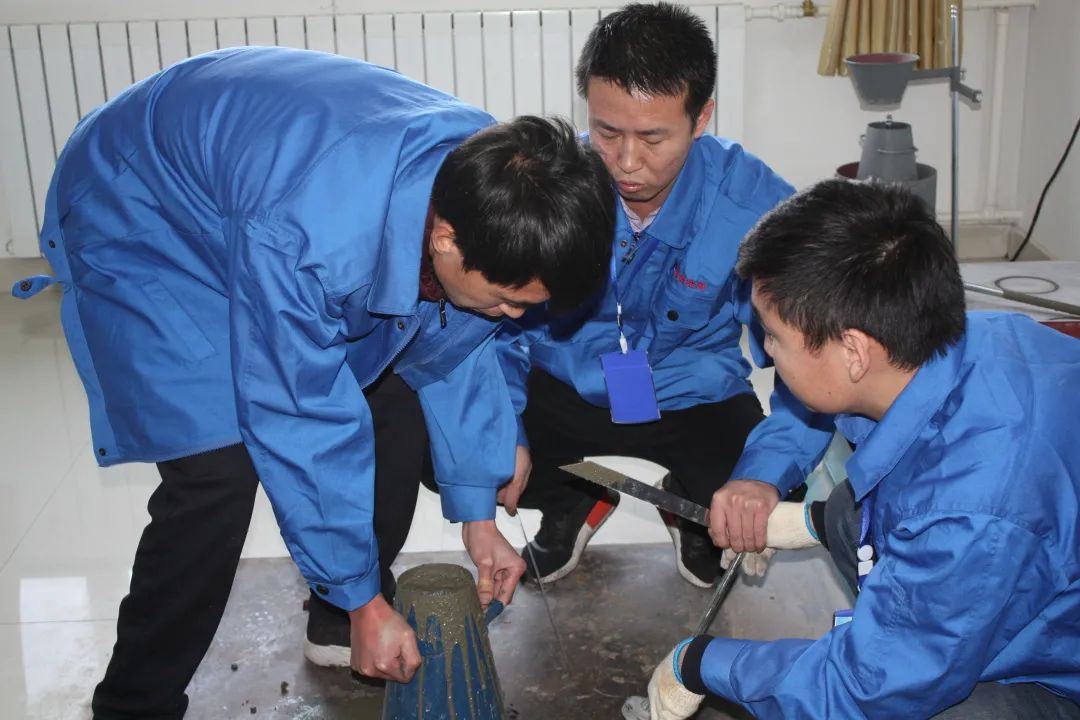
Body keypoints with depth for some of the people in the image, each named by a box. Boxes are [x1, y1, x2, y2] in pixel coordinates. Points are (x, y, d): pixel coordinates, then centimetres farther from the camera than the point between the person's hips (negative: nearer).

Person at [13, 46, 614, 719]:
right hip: (140, 225, -6)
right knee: (220, 468, -19)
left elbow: (454, 347, -5)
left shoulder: (488, 185, -22)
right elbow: (300, 428, -32)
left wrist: (477, 515, 0)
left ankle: (343, 619, 20)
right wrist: (364, 600, -20)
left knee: (394, 400, -2)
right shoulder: (303, 237, -43)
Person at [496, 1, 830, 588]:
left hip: (693, 402, -1)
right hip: (562, 390, 2)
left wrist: (766, 474, -40)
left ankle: (694, 512, 15)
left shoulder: (756, 204, -24)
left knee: (773, 511, -26)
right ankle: (577, 500, 13)